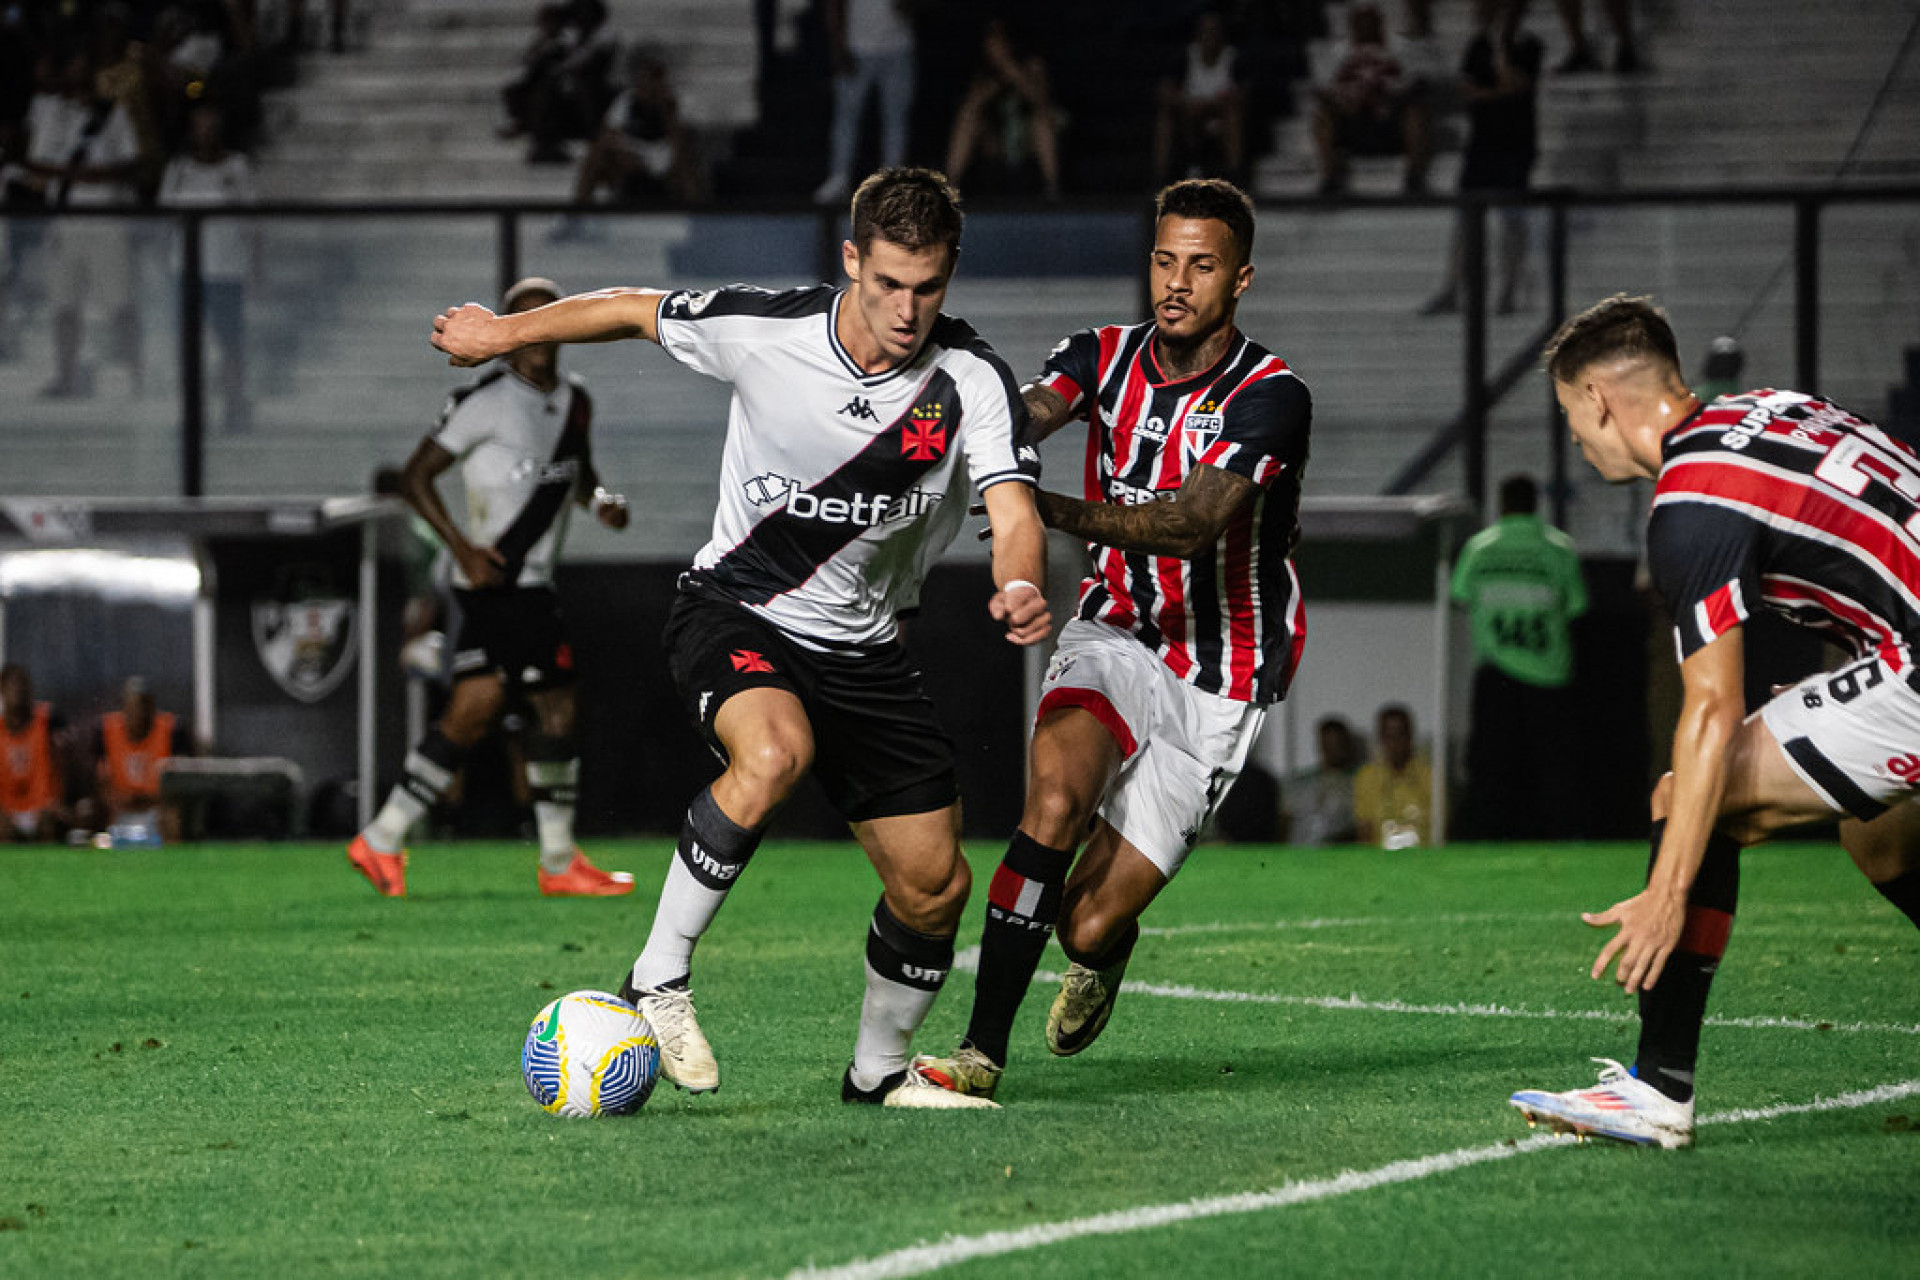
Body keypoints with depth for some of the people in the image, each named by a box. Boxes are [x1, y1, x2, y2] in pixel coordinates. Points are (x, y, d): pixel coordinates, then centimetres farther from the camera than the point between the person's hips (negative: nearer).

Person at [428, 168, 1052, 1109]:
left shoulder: (972, 380, -15)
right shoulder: (761, 329, -16)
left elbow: (1014, 512, -28)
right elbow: (633, 312, 2)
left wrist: (1021, 589, -50)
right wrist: (504, 333, 13)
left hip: (860, 648, 3)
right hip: (733, 613, -3)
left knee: (934, 884, 2)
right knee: (776, 749, -37)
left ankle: (879, 1072, 29)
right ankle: (656, 982, -25)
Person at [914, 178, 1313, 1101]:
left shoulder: (1270, 395, -16)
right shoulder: (1105, 357, -2)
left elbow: (1193, 521, -31)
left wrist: (1057, 512, -46)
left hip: (1216, 685, -3)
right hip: (1117, 635, 3)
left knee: (1087, 923, -6)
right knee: (1056, 796, -30)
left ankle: (1105, 948, 35)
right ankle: (981, 1054, -24)